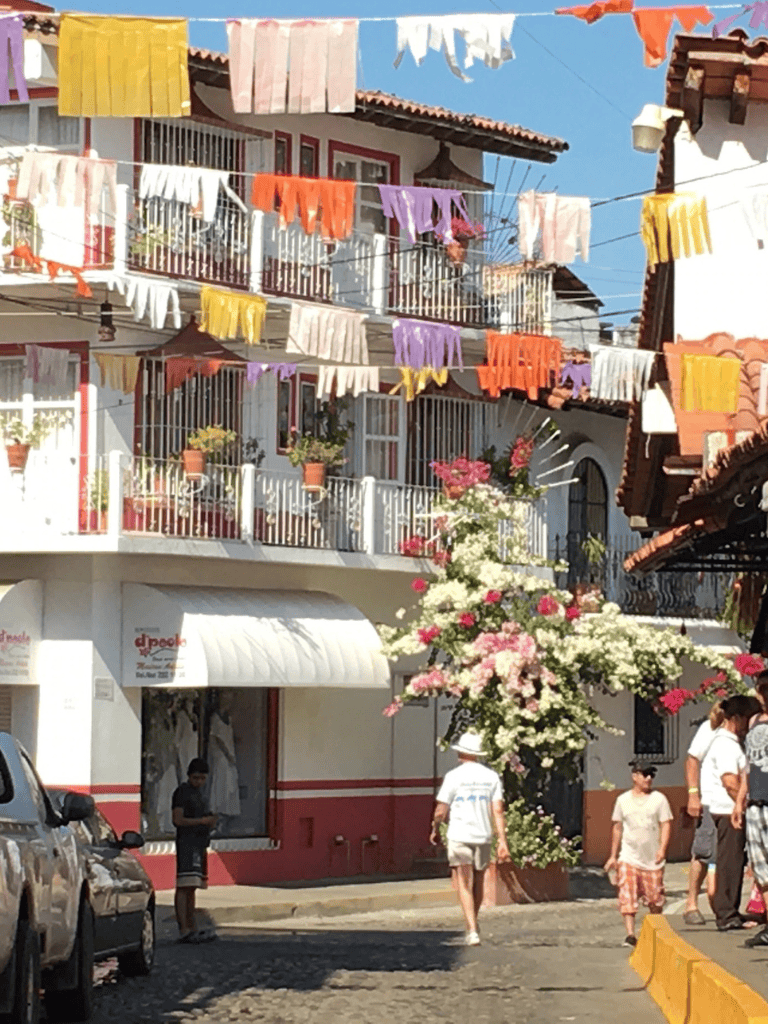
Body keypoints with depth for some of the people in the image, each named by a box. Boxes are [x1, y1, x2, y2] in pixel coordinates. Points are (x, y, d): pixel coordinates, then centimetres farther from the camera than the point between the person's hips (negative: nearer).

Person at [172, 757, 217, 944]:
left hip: (199, 844, 10)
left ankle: (191, 930, 15)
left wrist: (210, 822, 12)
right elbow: (178, 820, -14)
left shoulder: (198, 793, 21)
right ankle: (183, 930, -21)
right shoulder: (182, 792, -7)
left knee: (192, 888, 12)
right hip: (186, 843, -10)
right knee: (184, 887, -14)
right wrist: (202, 821, -20)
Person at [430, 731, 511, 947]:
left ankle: (472, 930, -15)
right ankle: (472, 925, 35)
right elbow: (498, 811, -1)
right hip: (483, 836, 4)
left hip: (459, 836, -4)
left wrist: (435, 830, 14)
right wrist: (502, 842, -2)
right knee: (477, 883, 18)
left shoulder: (454, 776, -6)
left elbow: (441, 810, -5)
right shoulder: (491, 777, 4)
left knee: (464, 886, -2)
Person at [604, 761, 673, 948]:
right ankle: (630, 934, -19)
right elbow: (617, 828, 15)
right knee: (627, 897, -15)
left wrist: (662, 849, -16)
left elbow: (666, 825, 0)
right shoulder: (623, 800, 8)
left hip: (652, 858, 0)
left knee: (655, 899, 5)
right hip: (629, 857, 0)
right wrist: (613, 856, 16)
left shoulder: (659, 799, 3)